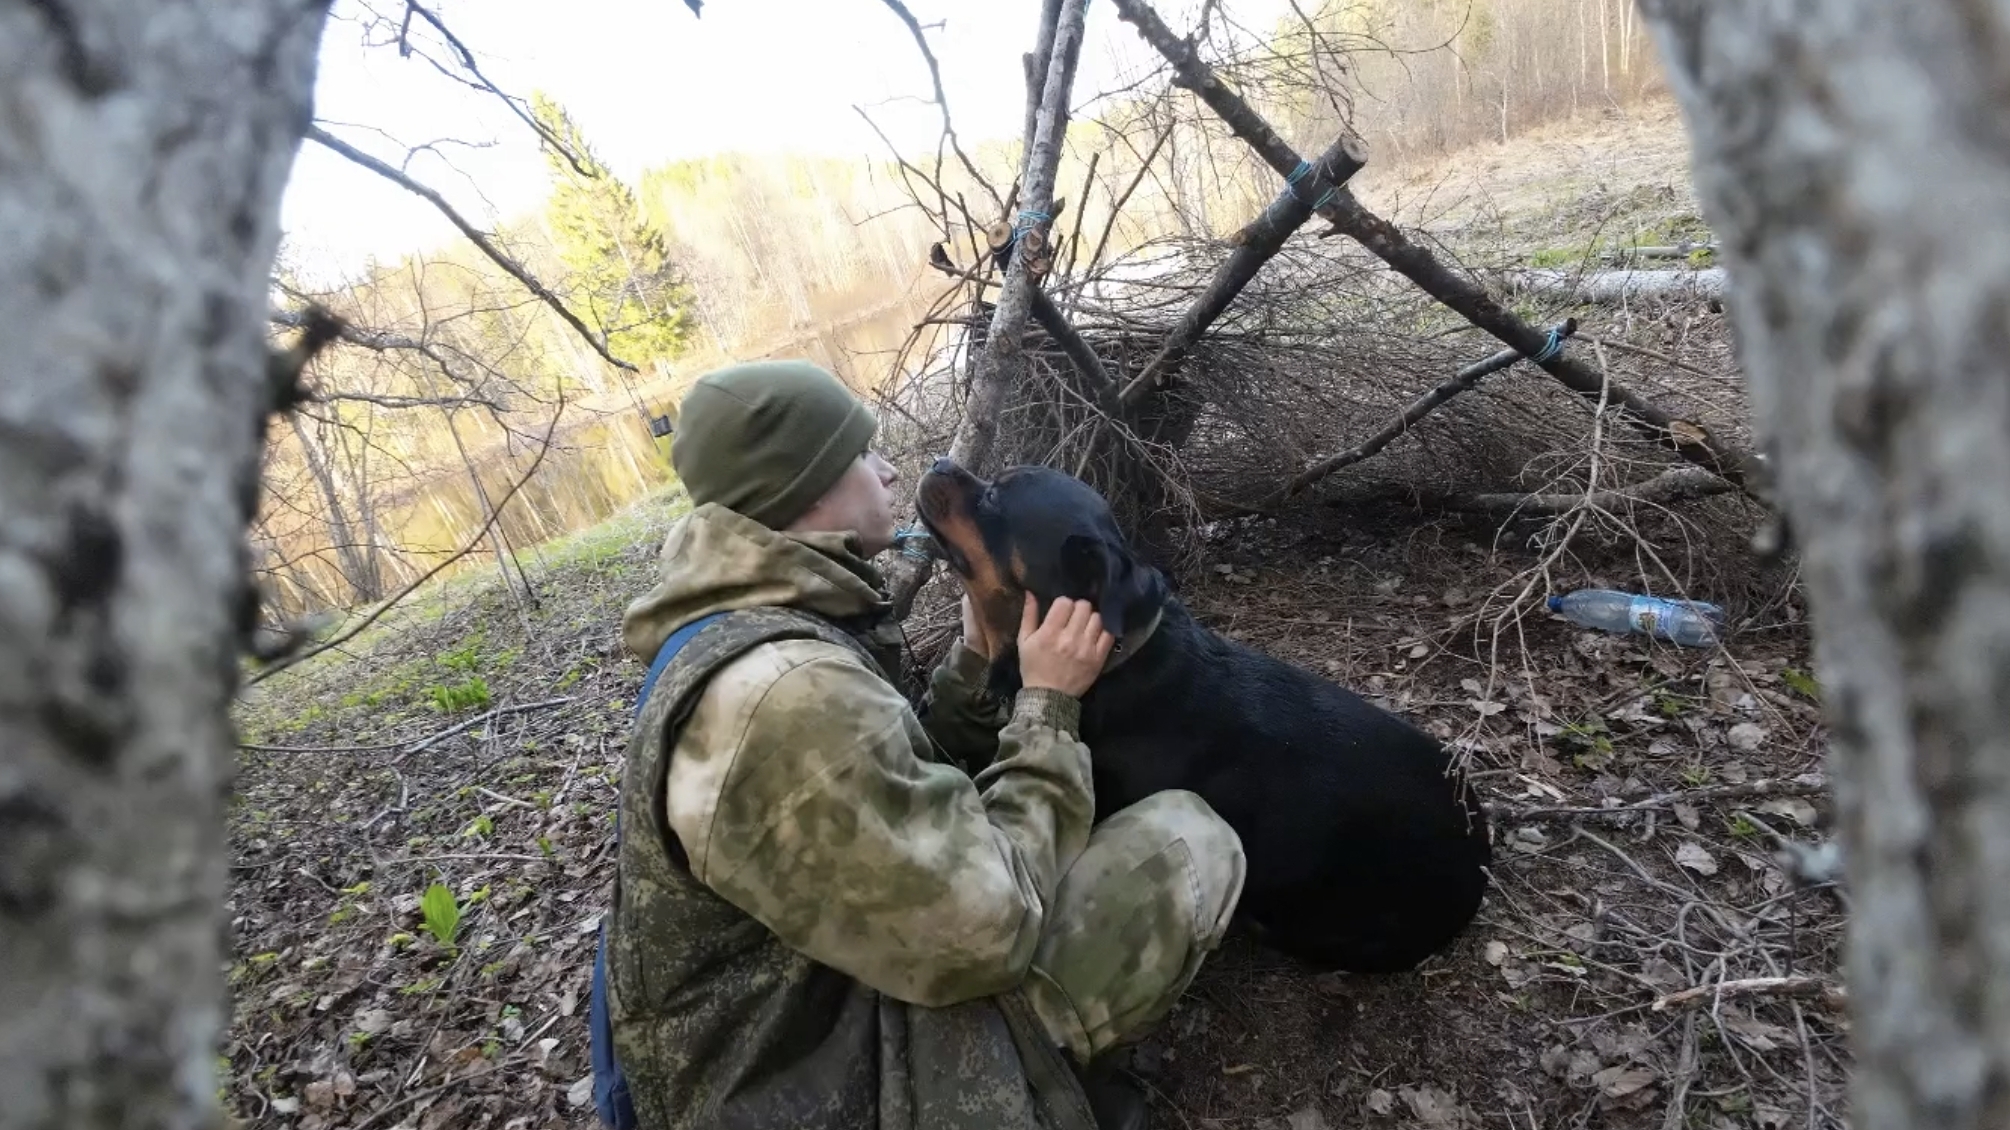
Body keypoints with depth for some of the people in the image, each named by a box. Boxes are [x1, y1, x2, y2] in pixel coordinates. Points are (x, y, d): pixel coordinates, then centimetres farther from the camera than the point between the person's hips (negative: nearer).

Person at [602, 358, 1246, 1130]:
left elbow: (903, 796, 10)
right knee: (1190, 839, -12)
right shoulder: (785, 693, -31)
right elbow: (984, 929, -26)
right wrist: (1048, 703, -17)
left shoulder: (751, 630, 3)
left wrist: (975, 660, -1)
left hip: (803, 1003, 10)